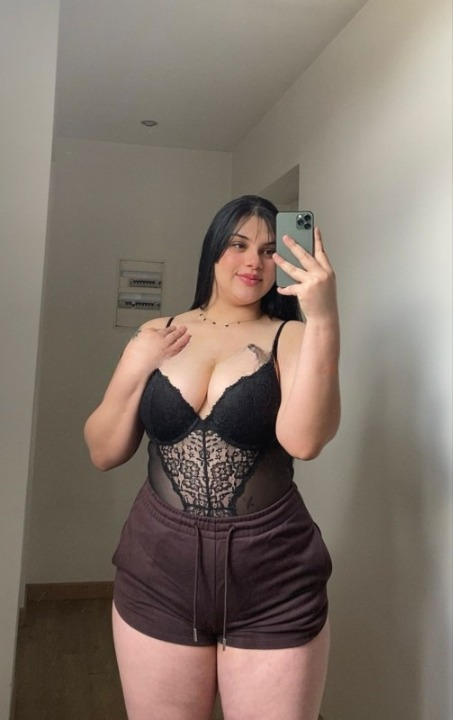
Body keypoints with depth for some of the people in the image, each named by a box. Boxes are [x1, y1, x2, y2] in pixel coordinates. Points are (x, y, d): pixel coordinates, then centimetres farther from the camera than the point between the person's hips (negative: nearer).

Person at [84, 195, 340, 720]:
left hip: (273, 579, -2)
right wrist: (135, 368, -8)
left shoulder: (291, 338, -4)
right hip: (157, 570, 3)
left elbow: (303, 439, -22)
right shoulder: (157, 336, 5)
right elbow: (103, 454, 5)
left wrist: (323, 319, -30)